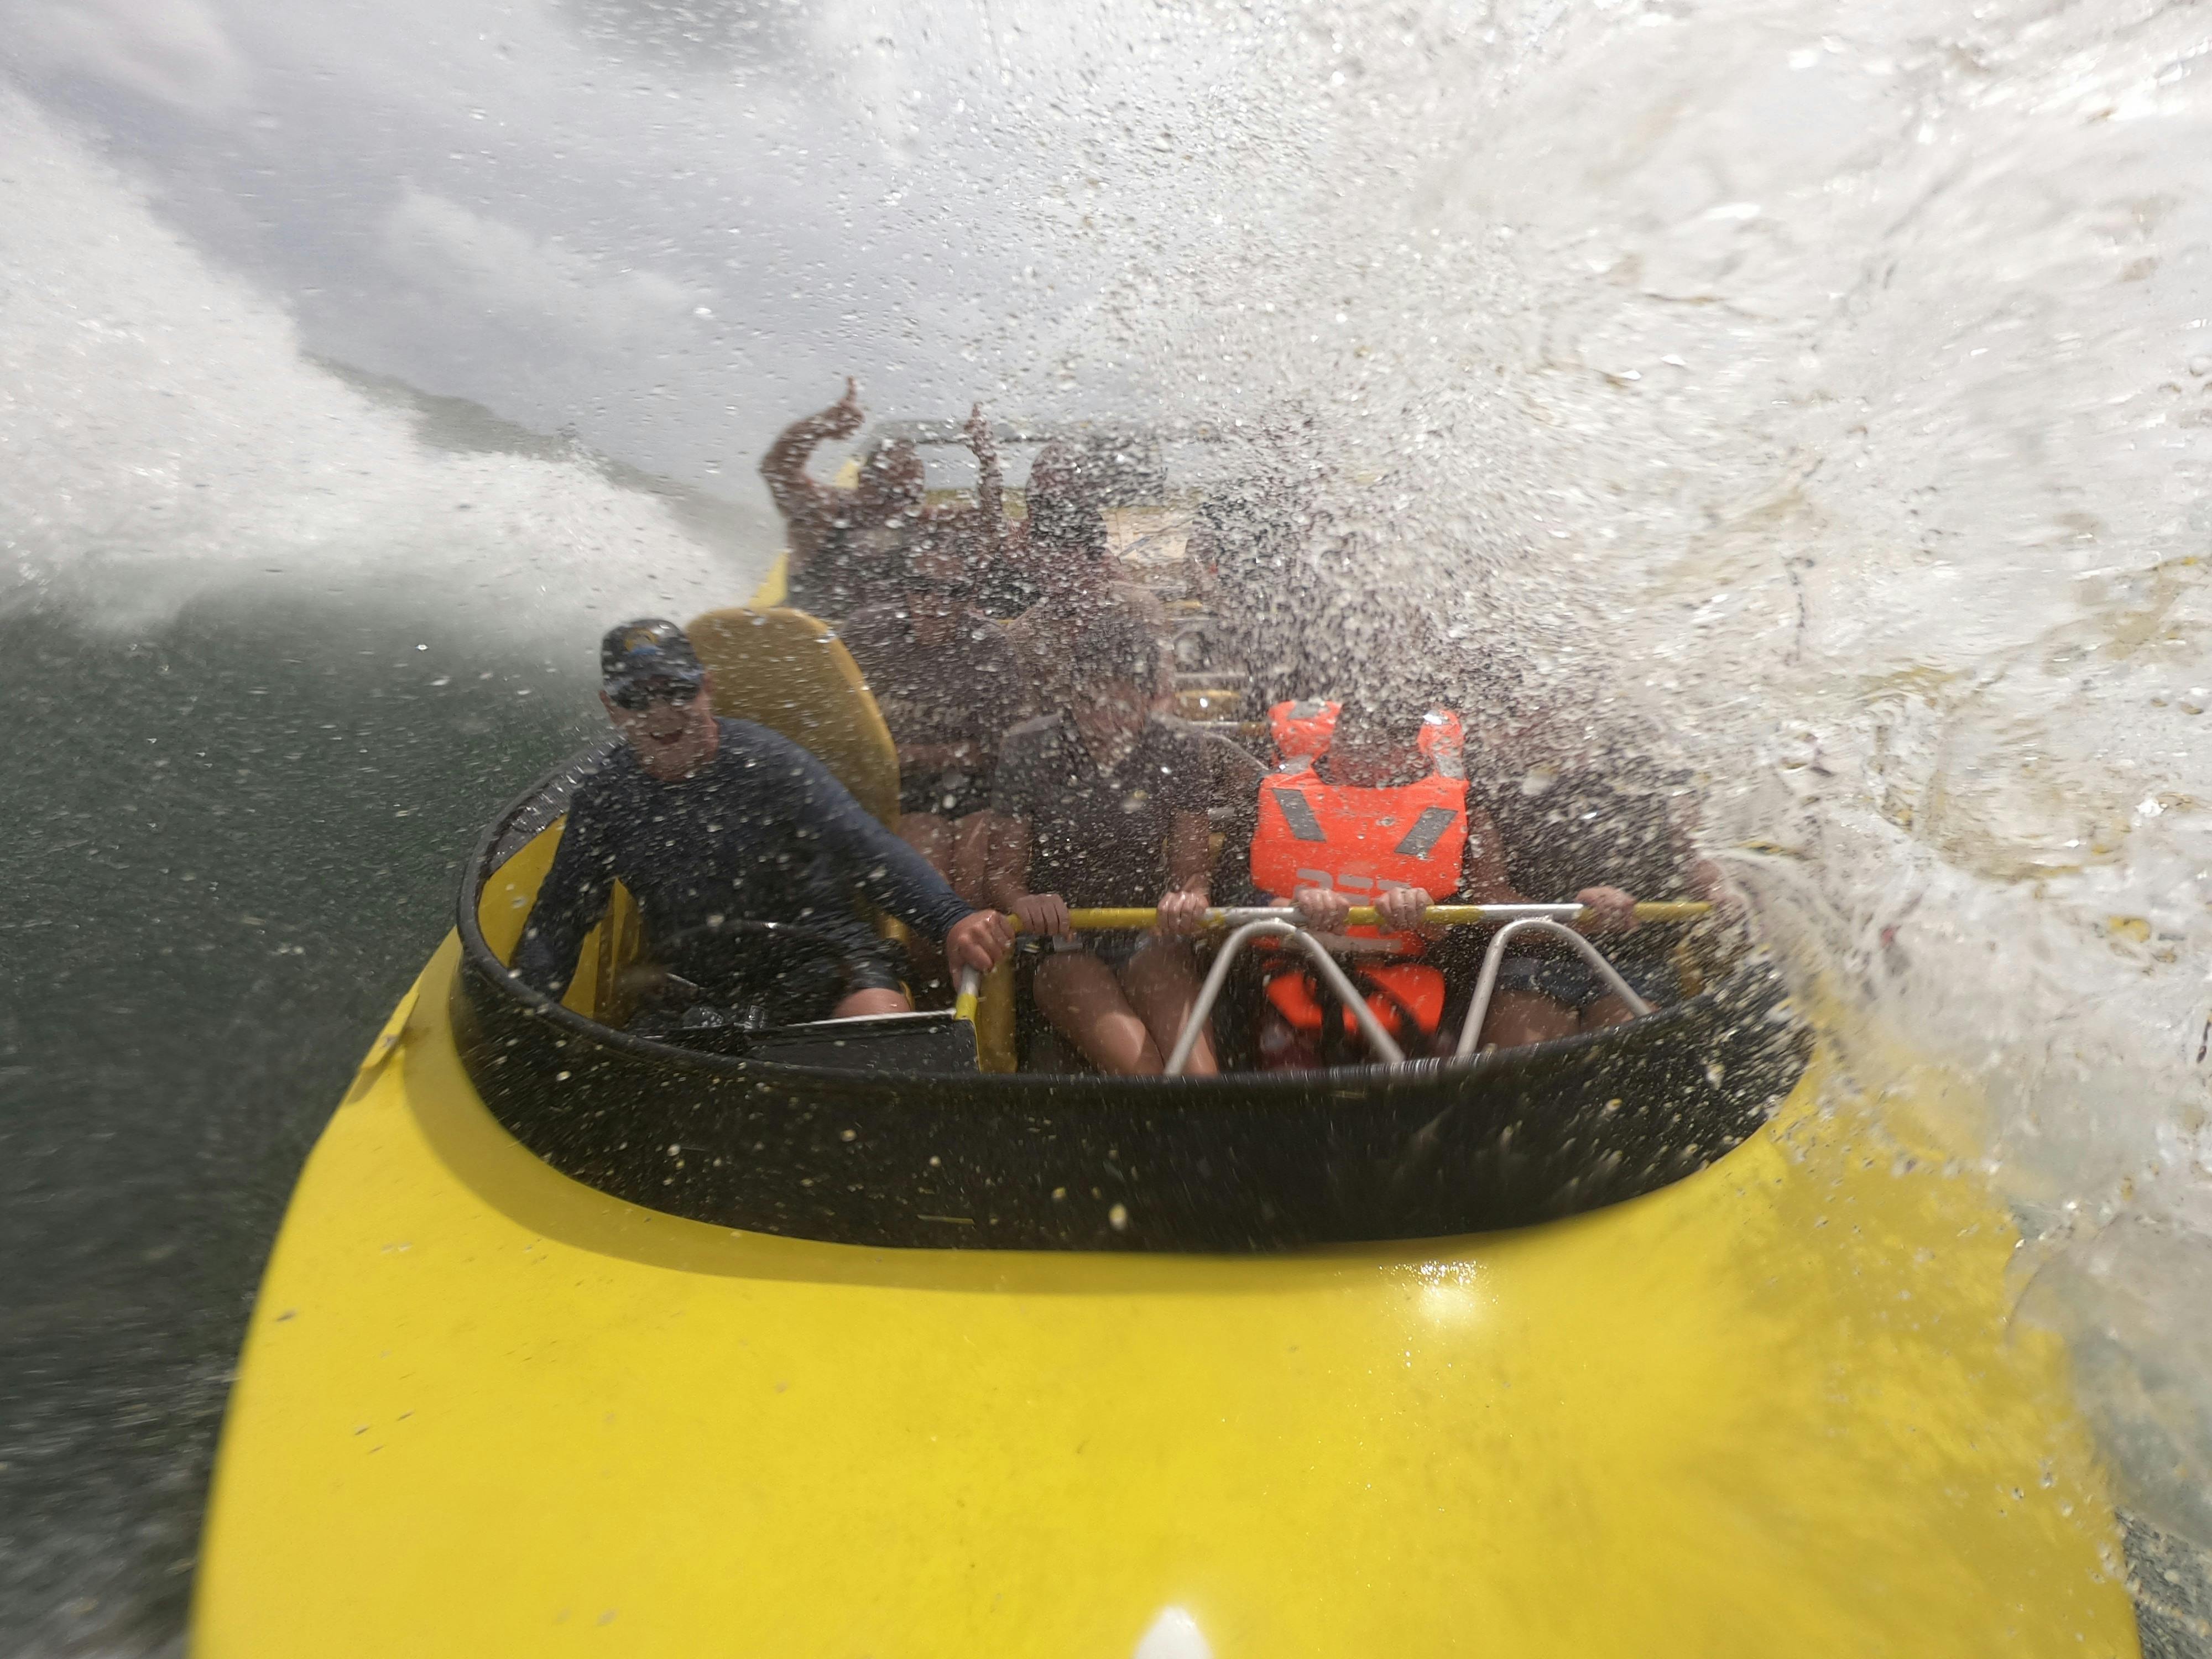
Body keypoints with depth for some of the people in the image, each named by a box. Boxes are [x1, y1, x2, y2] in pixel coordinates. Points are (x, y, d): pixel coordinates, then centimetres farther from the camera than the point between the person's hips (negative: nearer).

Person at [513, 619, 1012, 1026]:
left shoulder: (768, 762, -11)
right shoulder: (602, 801, 3)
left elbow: (868, 849, -24)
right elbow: (556, 922, 10)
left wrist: (951, 918, -40)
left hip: (821, 956, -5)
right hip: (699, 997, 5)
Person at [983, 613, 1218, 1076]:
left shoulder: (1181, 752, -2)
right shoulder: (1028, 750, -6)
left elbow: (1192, 868, 1)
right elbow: (1002, 872, -4)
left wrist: (1189, 898, -24)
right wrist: (1023, 903, -28)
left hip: (1150, 938, 2)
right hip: (1060, 941, -1)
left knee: (1200, 1074, -22)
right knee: (1143, 1072, -24)